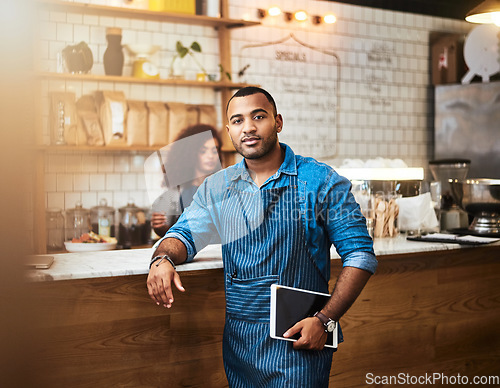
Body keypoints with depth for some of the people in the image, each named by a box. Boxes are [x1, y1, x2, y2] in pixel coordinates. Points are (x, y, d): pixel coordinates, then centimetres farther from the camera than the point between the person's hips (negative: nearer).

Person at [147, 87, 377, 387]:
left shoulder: (322, 182, -7)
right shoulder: (217, 188, 7)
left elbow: (361, 255, -7)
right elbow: (184, 235, 9)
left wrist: (325, 320, -16)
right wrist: (162, 259, -16)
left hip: (297, 341, -4)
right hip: (238, 339, 4)